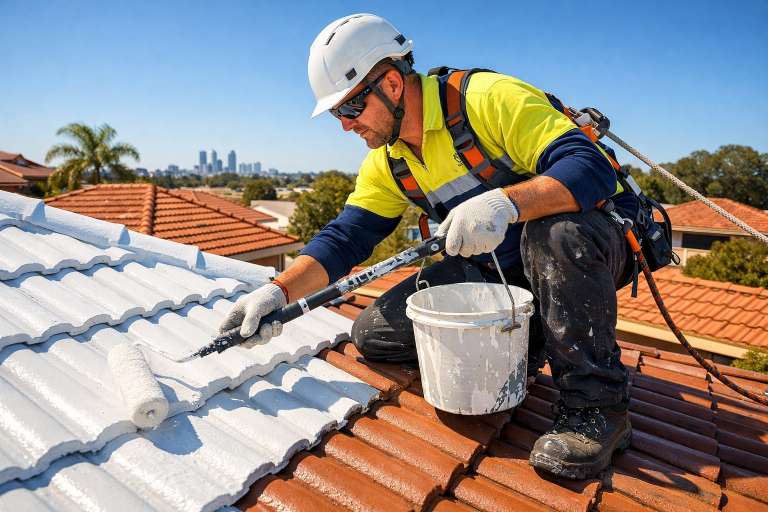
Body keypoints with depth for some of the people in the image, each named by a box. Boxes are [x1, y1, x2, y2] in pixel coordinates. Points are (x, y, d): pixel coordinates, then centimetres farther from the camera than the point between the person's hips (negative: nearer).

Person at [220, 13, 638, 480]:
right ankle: (532, 338, 5)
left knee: (557, 230, -42)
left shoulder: (489, 97, -20)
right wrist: (279, 292, -17)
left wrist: (505, 202, -45)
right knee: (375, 334, -4)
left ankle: (596, 405, -21)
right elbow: (344, 239, -3)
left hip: (590, 247, -5)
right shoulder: (387, 163, 1)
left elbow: (592, 166, -28)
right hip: (493, 270, 6)